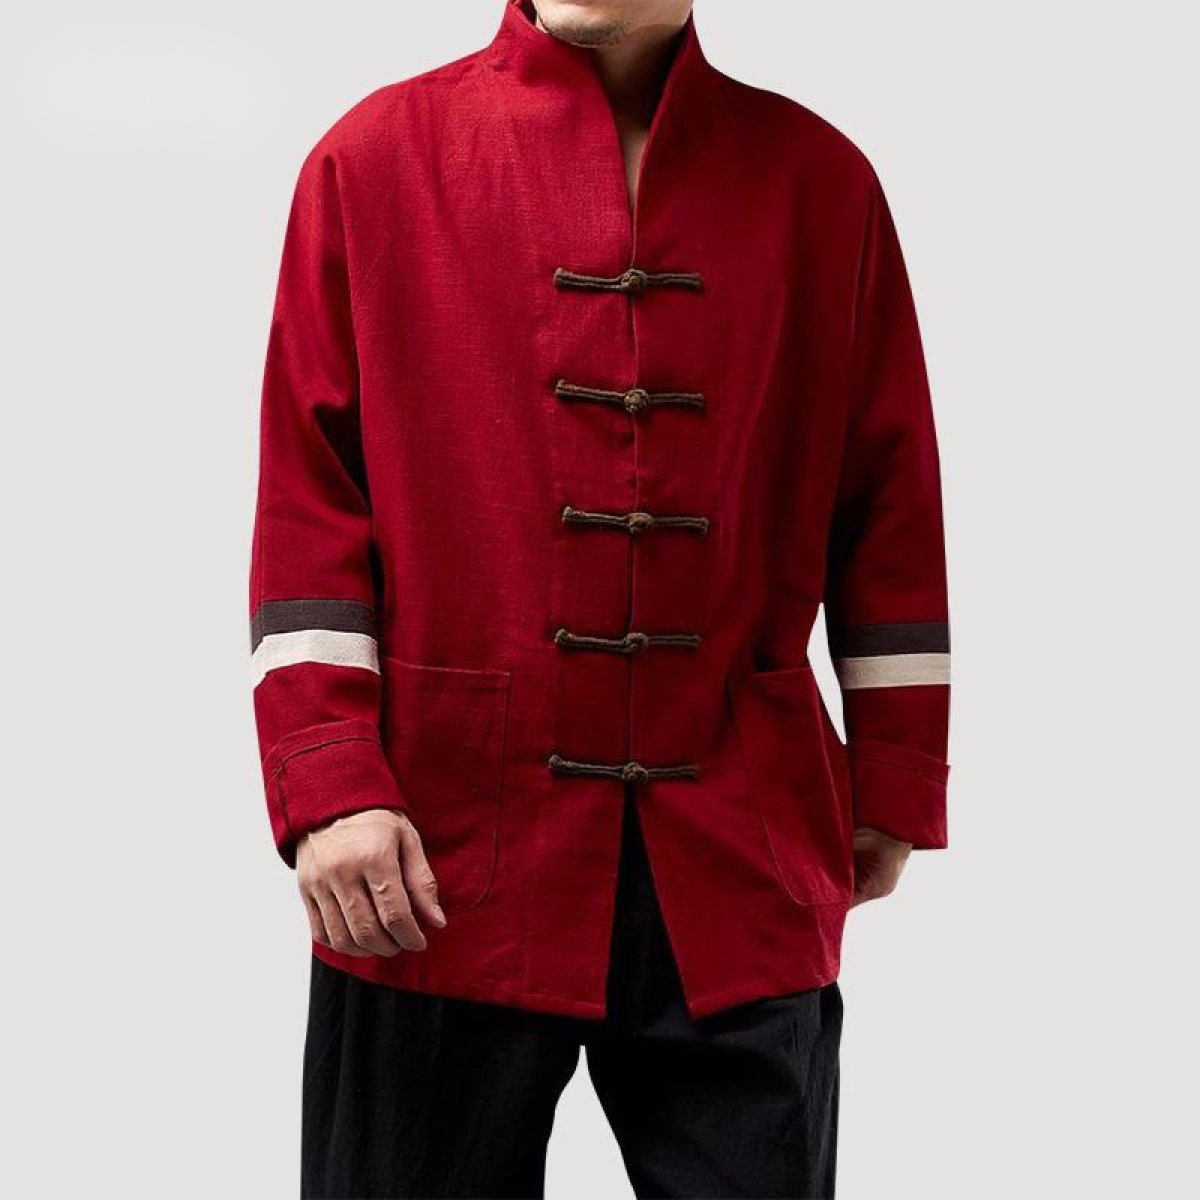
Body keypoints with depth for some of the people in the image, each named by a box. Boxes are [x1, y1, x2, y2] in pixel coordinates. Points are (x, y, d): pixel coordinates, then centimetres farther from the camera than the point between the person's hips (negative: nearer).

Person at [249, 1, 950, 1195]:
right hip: (446, 854, -1)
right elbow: (306, 500, -1)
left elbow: (889, 504, 10)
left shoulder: (818, 179, 6)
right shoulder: (375, 156, 2)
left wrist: (894, 785, 9)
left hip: (742, 866, 2)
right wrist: (328, 787, -9)